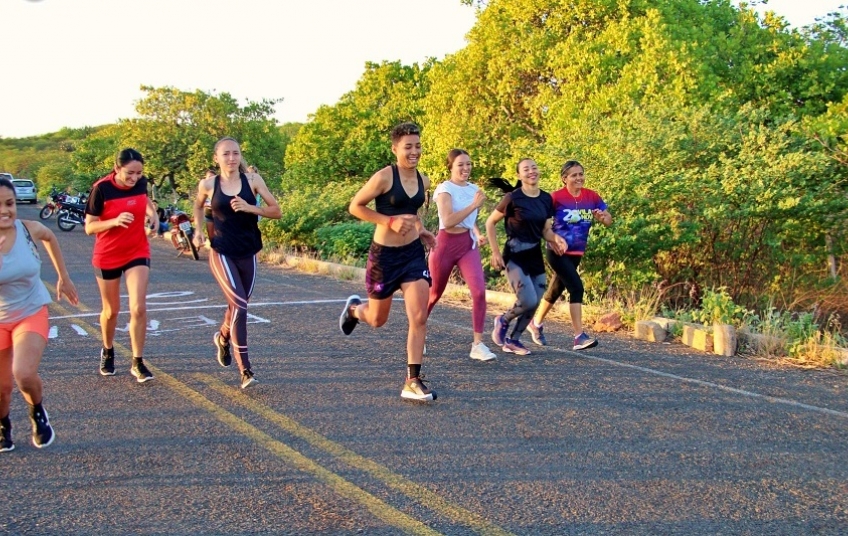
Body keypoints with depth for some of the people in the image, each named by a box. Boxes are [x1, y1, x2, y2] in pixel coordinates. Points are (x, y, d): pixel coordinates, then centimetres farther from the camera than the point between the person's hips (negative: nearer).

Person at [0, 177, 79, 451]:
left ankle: (38, 413, 11)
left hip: (32, 314, 0)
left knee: (24, 375, -23)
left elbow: (50, 237, 10)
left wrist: (64, 278, 14)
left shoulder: (29, 230, -14)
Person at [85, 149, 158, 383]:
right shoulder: (101, 188, -18)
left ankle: (138, 362, 1)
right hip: (107, 256, -2)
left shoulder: (141, 182, -6)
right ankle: (107, 351, 40)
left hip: (138, 253, 2)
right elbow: (89, 227, -15)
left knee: (139, 308, -11)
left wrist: (152, 212, -2)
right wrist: (115, 221, -32)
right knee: (111, 311, 13)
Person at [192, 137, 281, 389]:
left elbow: (276, 211, -2)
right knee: (239, 306, -16)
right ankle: (245, 371, -13)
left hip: (247, 254, 3)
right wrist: (199, 231, 6)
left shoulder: (252, 180, -3)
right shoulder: (208, 184, -3)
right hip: (221, 253, -3)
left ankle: (222, 337, 52)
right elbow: (198, 205, 19)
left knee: (238, 305, 17)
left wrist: (250, 208, -17)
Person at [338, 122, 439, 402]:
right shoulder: (384, 177, -16)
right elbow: (355, 206, -12)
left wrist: (421, 230, 5)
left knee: (419, 318, -7)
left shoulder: (423, 181, 4)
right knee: (377, 319, 13)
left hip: (413, 253, 5)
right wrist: (390, 221, -21)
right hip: (384, 254, -4)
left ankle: (413, 382, 1)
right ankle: (353, 308, 50)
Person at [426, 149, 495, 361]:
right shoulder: (445, 189, -10)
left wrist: (478, 234, 7)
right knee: (435, 294, 11)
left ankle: (478, 344, -12)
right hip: (446, 244, -4)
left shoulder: (473, 189, 8)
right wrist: (474, 204, -25)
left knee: (479, 290, -16)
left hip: (468, 244, 4)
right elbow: (448, 221, -24)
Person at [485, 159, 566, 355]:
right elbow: (490, 223, -5)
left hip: (535, 257, 6)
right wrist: (495, 252, -10)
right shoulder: (513, 198, -12)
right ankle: (503, 321, 14)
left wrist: (555, 238, -10)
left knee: (535, 304, 5)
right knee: (528, 301, -16)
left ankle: (513, 340, 22)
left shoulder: (546, 199, 5)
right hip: (515, 256, -6)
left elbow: (546, 230, 12)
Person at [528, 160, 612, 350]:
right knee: (576, 287, -18)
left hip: (576, 253, 6)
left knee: (556, 290, 17)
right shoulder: (557, 197, -13)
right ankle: (579, 337, -17)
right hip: (558, 251, -6)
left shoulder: (591, 196, 0)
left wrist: (602, 217, -18)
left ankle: (537, 323, 39)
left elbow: (609, 221, 3)